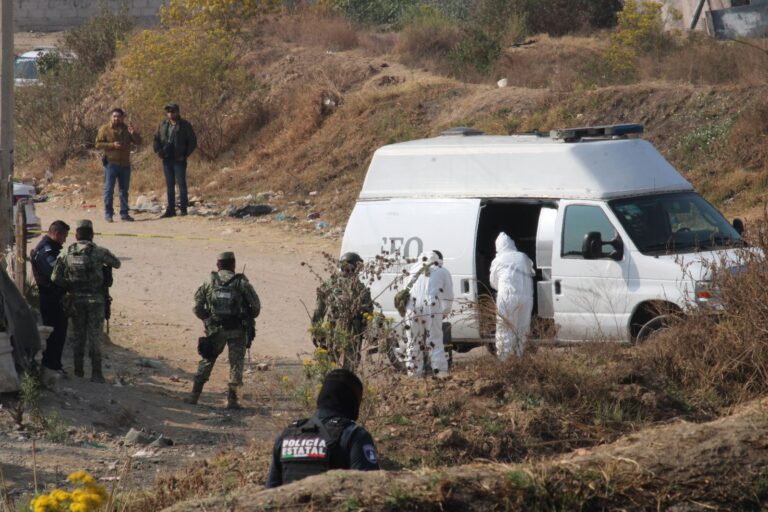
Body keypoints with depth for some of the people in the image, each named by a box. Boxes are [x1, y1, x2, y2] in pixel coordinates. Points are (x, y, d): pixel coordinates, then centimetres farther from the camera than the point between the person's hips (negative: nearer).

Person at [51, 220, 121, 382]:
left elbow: (55, 277, -5)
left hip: (75, 300, 3)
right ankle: (96, 373, 2)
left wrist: (70, 287, 10)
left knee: (78, 335, 15)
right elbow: (117, 264, 6)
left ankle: (78, 371, 17)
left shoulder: (67, 253, -3)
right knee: (95, 337, 3)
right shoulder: (99, 252, -11)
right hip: (95, 300, -3)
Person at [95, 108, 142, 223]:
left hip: (125, 164, 4)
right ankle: (108, 214, -1)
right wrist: (112, 145, -17)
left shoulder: (126, 129, 10)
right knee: (109, 189, -4)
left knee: (124, 190, 9)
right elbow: (98, 144, -5)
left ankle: (124, 213, 16)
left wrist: (133, 133, -15)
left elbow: (138, 142, 5)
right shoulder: (105, 129, 0)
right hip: (111, 163, -4)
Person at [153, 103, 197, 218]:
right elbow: (157, 138, 20)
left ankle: (183, 209, -2)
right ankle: (170, 210, 12)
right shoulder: (163, 125, 10)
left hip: (179, 160, -5)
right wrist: (158, 150, 5)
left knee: (181, 183, -4)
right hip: (167, 159, 5)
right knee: (169, 185, 8)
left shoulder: (184, 125, -3)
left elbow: (192, 141, -1)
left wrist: (185, 154, -9)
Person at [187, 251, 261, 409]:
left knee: (207, 361, 14)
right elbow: (256, 306, -6)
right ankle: (232, 399, 3)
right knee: (236, 363, 8)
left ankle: (194, 395, 11)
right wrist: (248, 318, 12)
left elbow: (198, 307, 1)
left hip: (215, 330, 2)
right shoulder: (241, 282, -7)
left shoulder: (210, 281, -2)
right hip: (236, 331, -2)